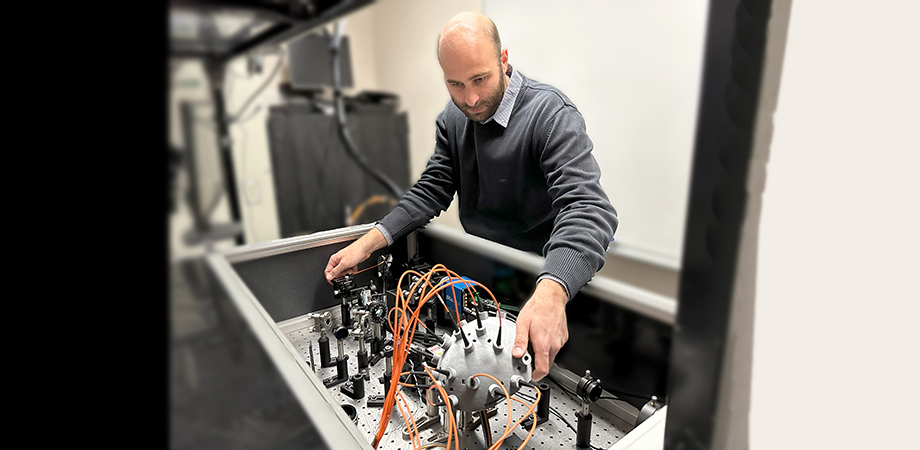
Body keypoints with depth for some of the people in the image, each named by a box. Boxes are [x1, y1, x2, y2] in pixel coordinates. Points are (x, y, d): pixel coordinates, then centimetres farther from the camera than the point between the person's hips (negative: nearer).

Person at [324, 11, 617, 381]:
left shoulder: (552, 115, -20)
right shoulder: (453, 117, 3)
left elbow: (587, 208, -33)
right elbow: (432, 190, 3)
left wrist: (550, 294, -52)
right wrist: (366, 245, -9)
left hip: (539, 277, -5)